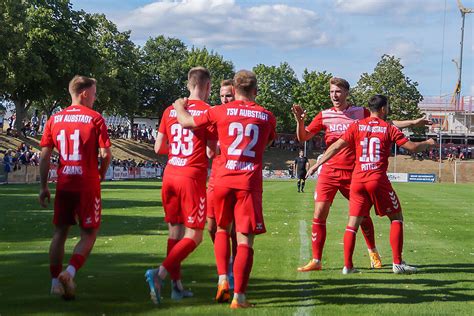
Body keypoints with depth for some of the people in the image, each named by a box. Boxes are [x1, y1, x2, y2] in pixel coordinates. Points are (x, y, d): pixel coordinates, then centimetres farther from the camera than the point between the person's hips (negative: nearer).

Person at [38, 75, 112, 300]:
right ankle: (69, 272, -14)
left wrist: (43, 187, 10)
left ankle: (56, 281, 14)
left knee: (60, 232, 14)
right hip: (88, 185, -4)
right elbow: (105, 154, -10)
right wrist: (101, 175, 9)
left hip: (64, 184, 4)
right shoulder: (95, 118, -5)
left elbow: (44, 156, 5)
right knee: (89, 234, 5)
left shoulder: (55, 119, 7)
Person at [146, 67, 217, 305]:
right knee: (193, 236, -1)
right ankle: (160, 273, -18)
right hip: (193, 177, -6)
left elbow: (158, 148, 11)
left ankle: (176, 285, 14)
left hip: (170, 175, 6)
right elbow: (211, 152, -8)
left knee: (174, 231, 14)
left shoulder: (170, 110, 9)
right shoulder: (209, 111, -6)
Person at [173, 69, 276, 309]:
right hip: (250, 183, -1)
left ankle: (222, 279, 8)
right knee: (245, 239, -1)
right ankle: (238, 296, -7)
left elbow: (186, 122, 9)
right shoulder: (266, 116, 7)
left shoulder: (221, 111, 3)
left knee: (222, 229, 22)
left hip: (223, 180, 1)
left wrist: (179, 107, 30)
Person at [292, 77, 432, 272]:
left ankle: (373, 252, 32)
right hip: (329, 172, 0)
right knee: (319, 215, -8)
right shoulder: (324, 116, 4)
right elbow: (303, 137, 4)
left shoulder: (361, 113, 4)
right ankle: (316, 261, -1)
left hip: (353, 173, 0)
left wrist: (413, 123, 12)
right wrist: (299, 120, -14)